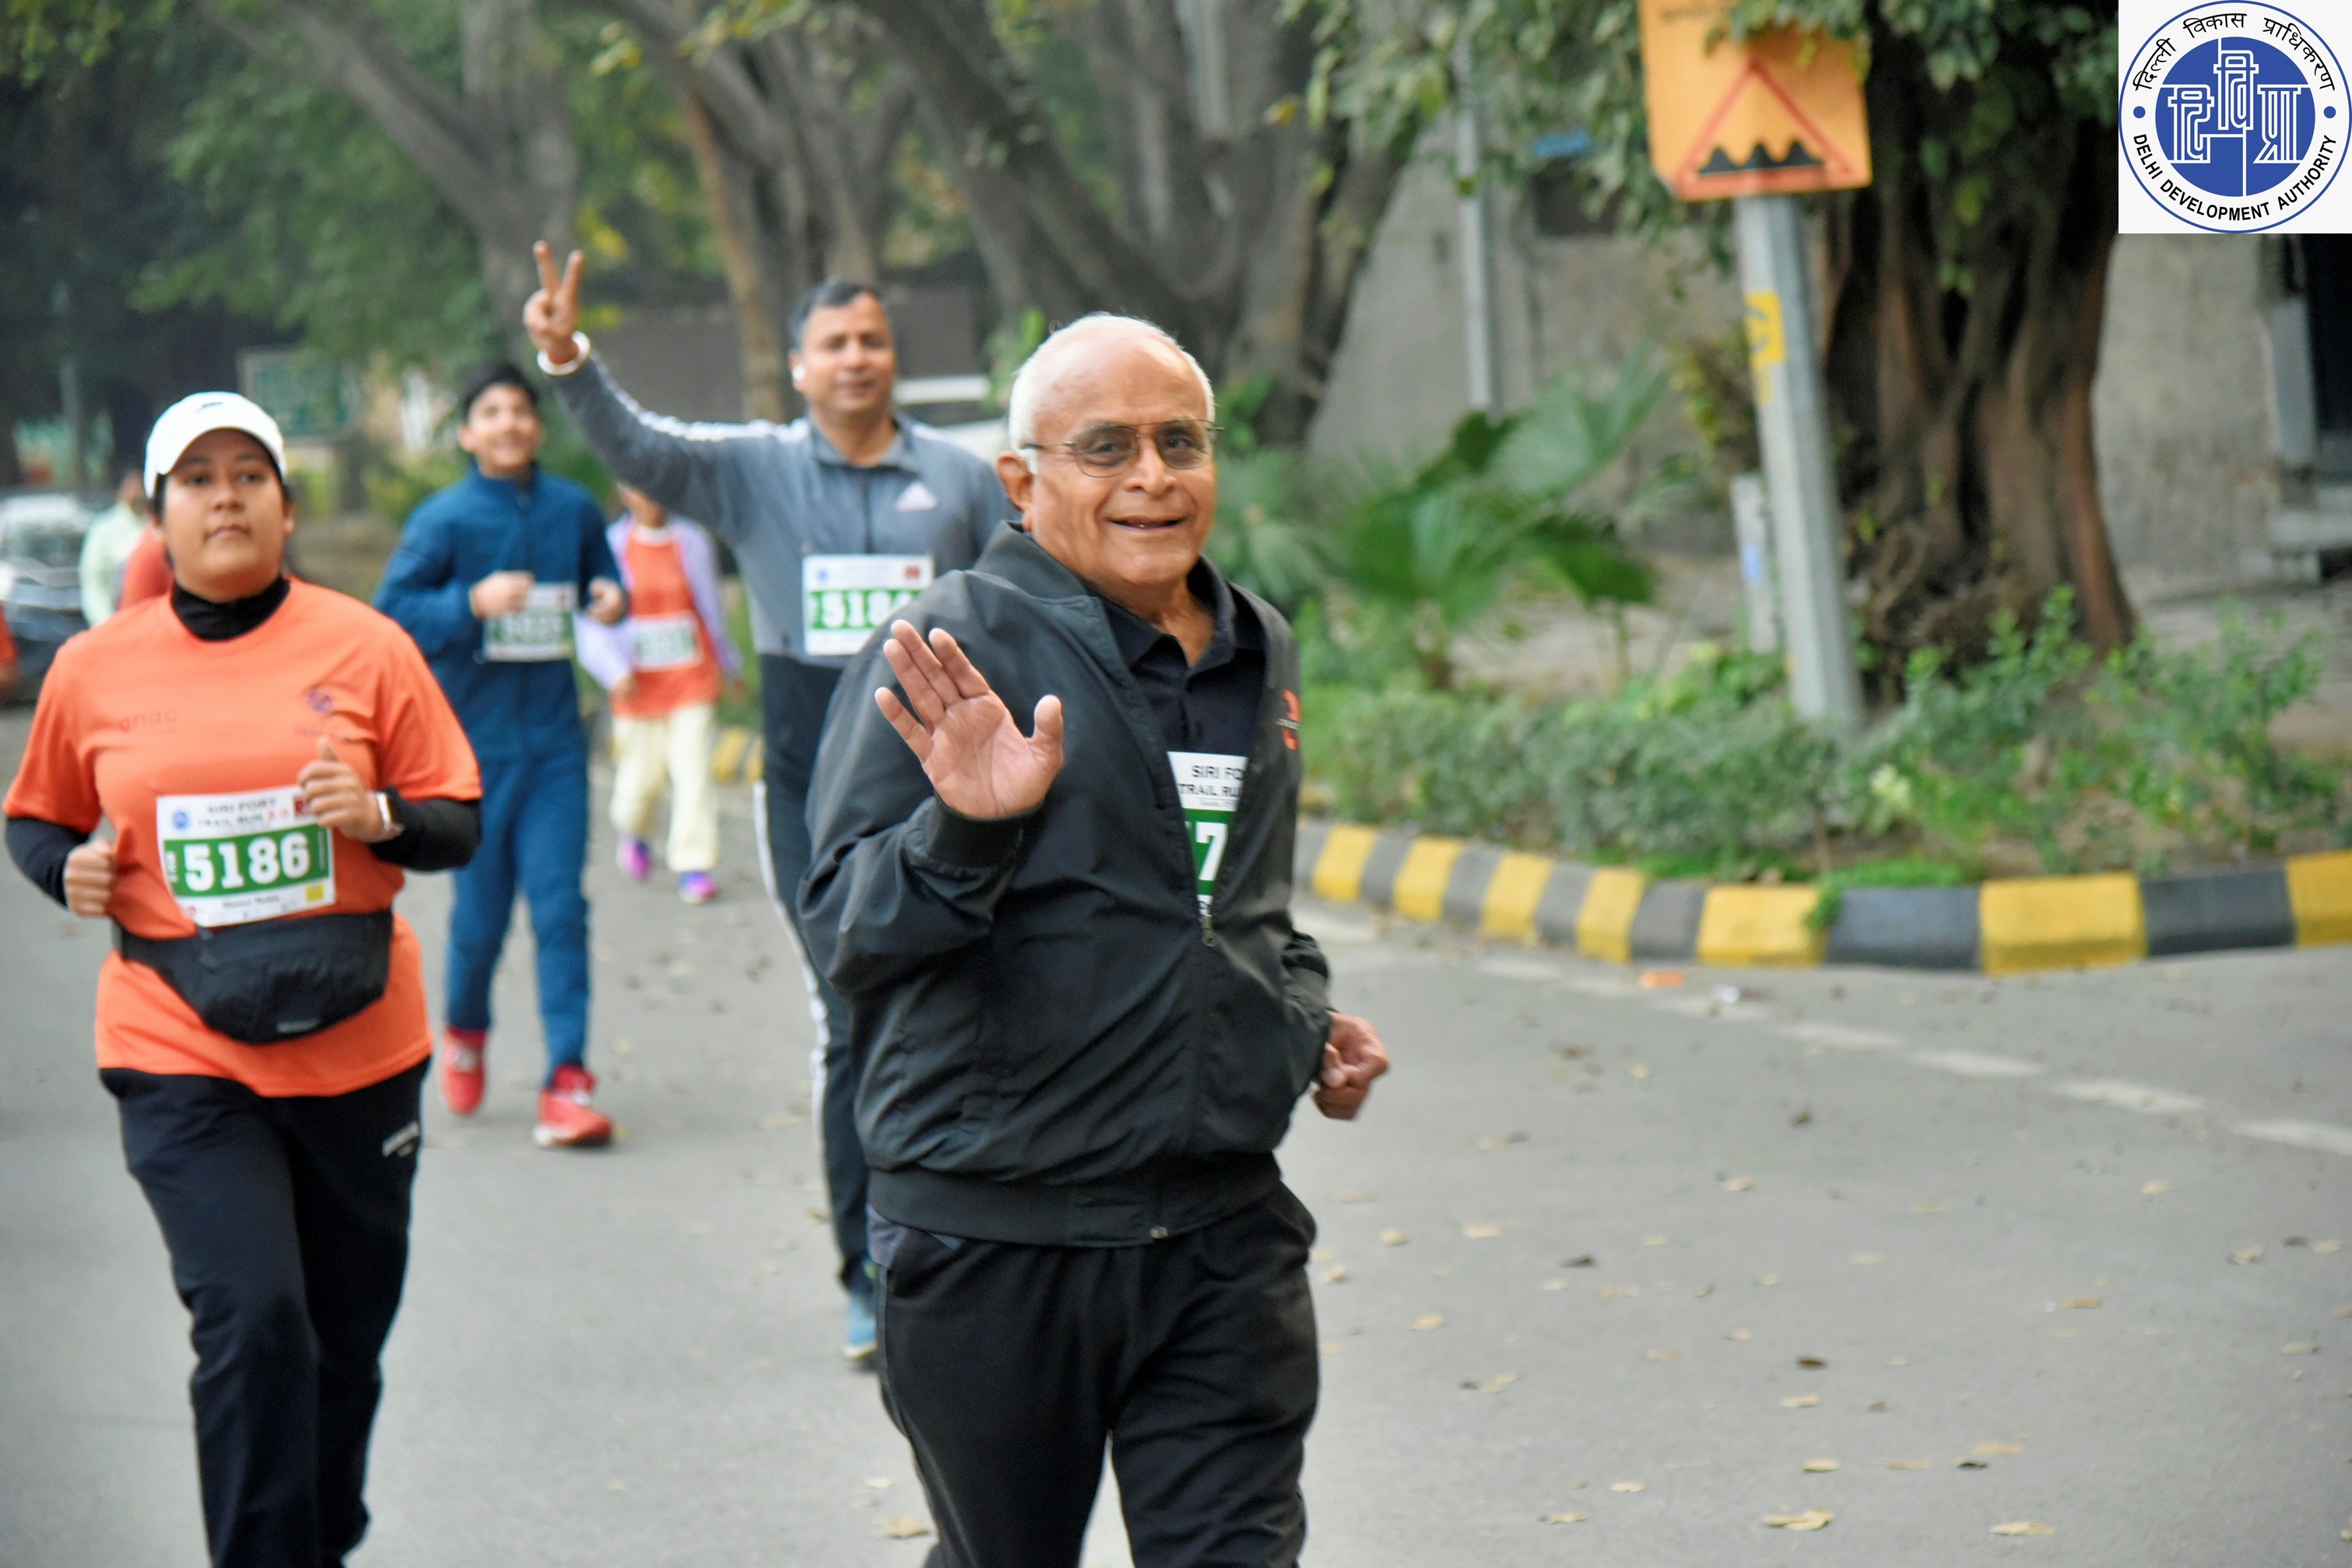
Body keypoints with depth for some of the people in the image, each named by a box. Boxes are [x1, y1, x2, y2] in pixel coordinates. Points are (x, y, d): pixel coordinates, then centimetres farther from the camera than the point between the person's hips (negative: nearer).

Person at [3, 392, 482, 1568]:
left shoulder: (364, 646, 0)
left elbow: (460, 825, 4)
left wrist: (379, 814, -16)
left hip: (357, 1044, 2)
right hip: (180, 1057, -1)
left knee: (346, 1333, 13)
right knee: (251, 1319, -16)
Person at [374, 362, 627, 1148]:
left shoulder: (574, 509, 4)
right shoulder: (444, 518, -5)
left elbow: (600, 574, 20)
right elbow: (392, 613, -8)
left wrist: (611, 597, -3)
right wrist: (472, 602, -23)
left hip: (555, 741, 2)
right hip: (475, 737, -2)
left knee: (561, 908, -7)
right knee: (480, 912, 6)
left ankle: (567, 1085, -9)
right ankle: (465, 1032, 36)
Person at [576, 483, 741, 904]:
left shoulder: (692, 542, 4)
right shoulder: (612, 547, -2)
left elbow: (712, 607, 17)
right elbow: (594, 620, -3)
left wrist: (728, 666, 26)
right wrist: (617, 672, -15)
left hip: (693, 680, 1)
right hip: (639, 687, -1)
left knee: (693, 772, -8)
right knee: (641, 776, 7)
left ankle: (694, 865, -3)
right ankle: (633, 831, 40)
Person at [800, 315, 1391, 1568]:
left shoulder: (1259, 655, 11)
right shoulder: (955, 650, -9)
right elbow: (844, 931, -14)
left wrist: (1308, 1017, 9)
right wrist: (965, 829, -32)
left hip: (1226, 1230, 4)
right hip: (994, 1239, -4)